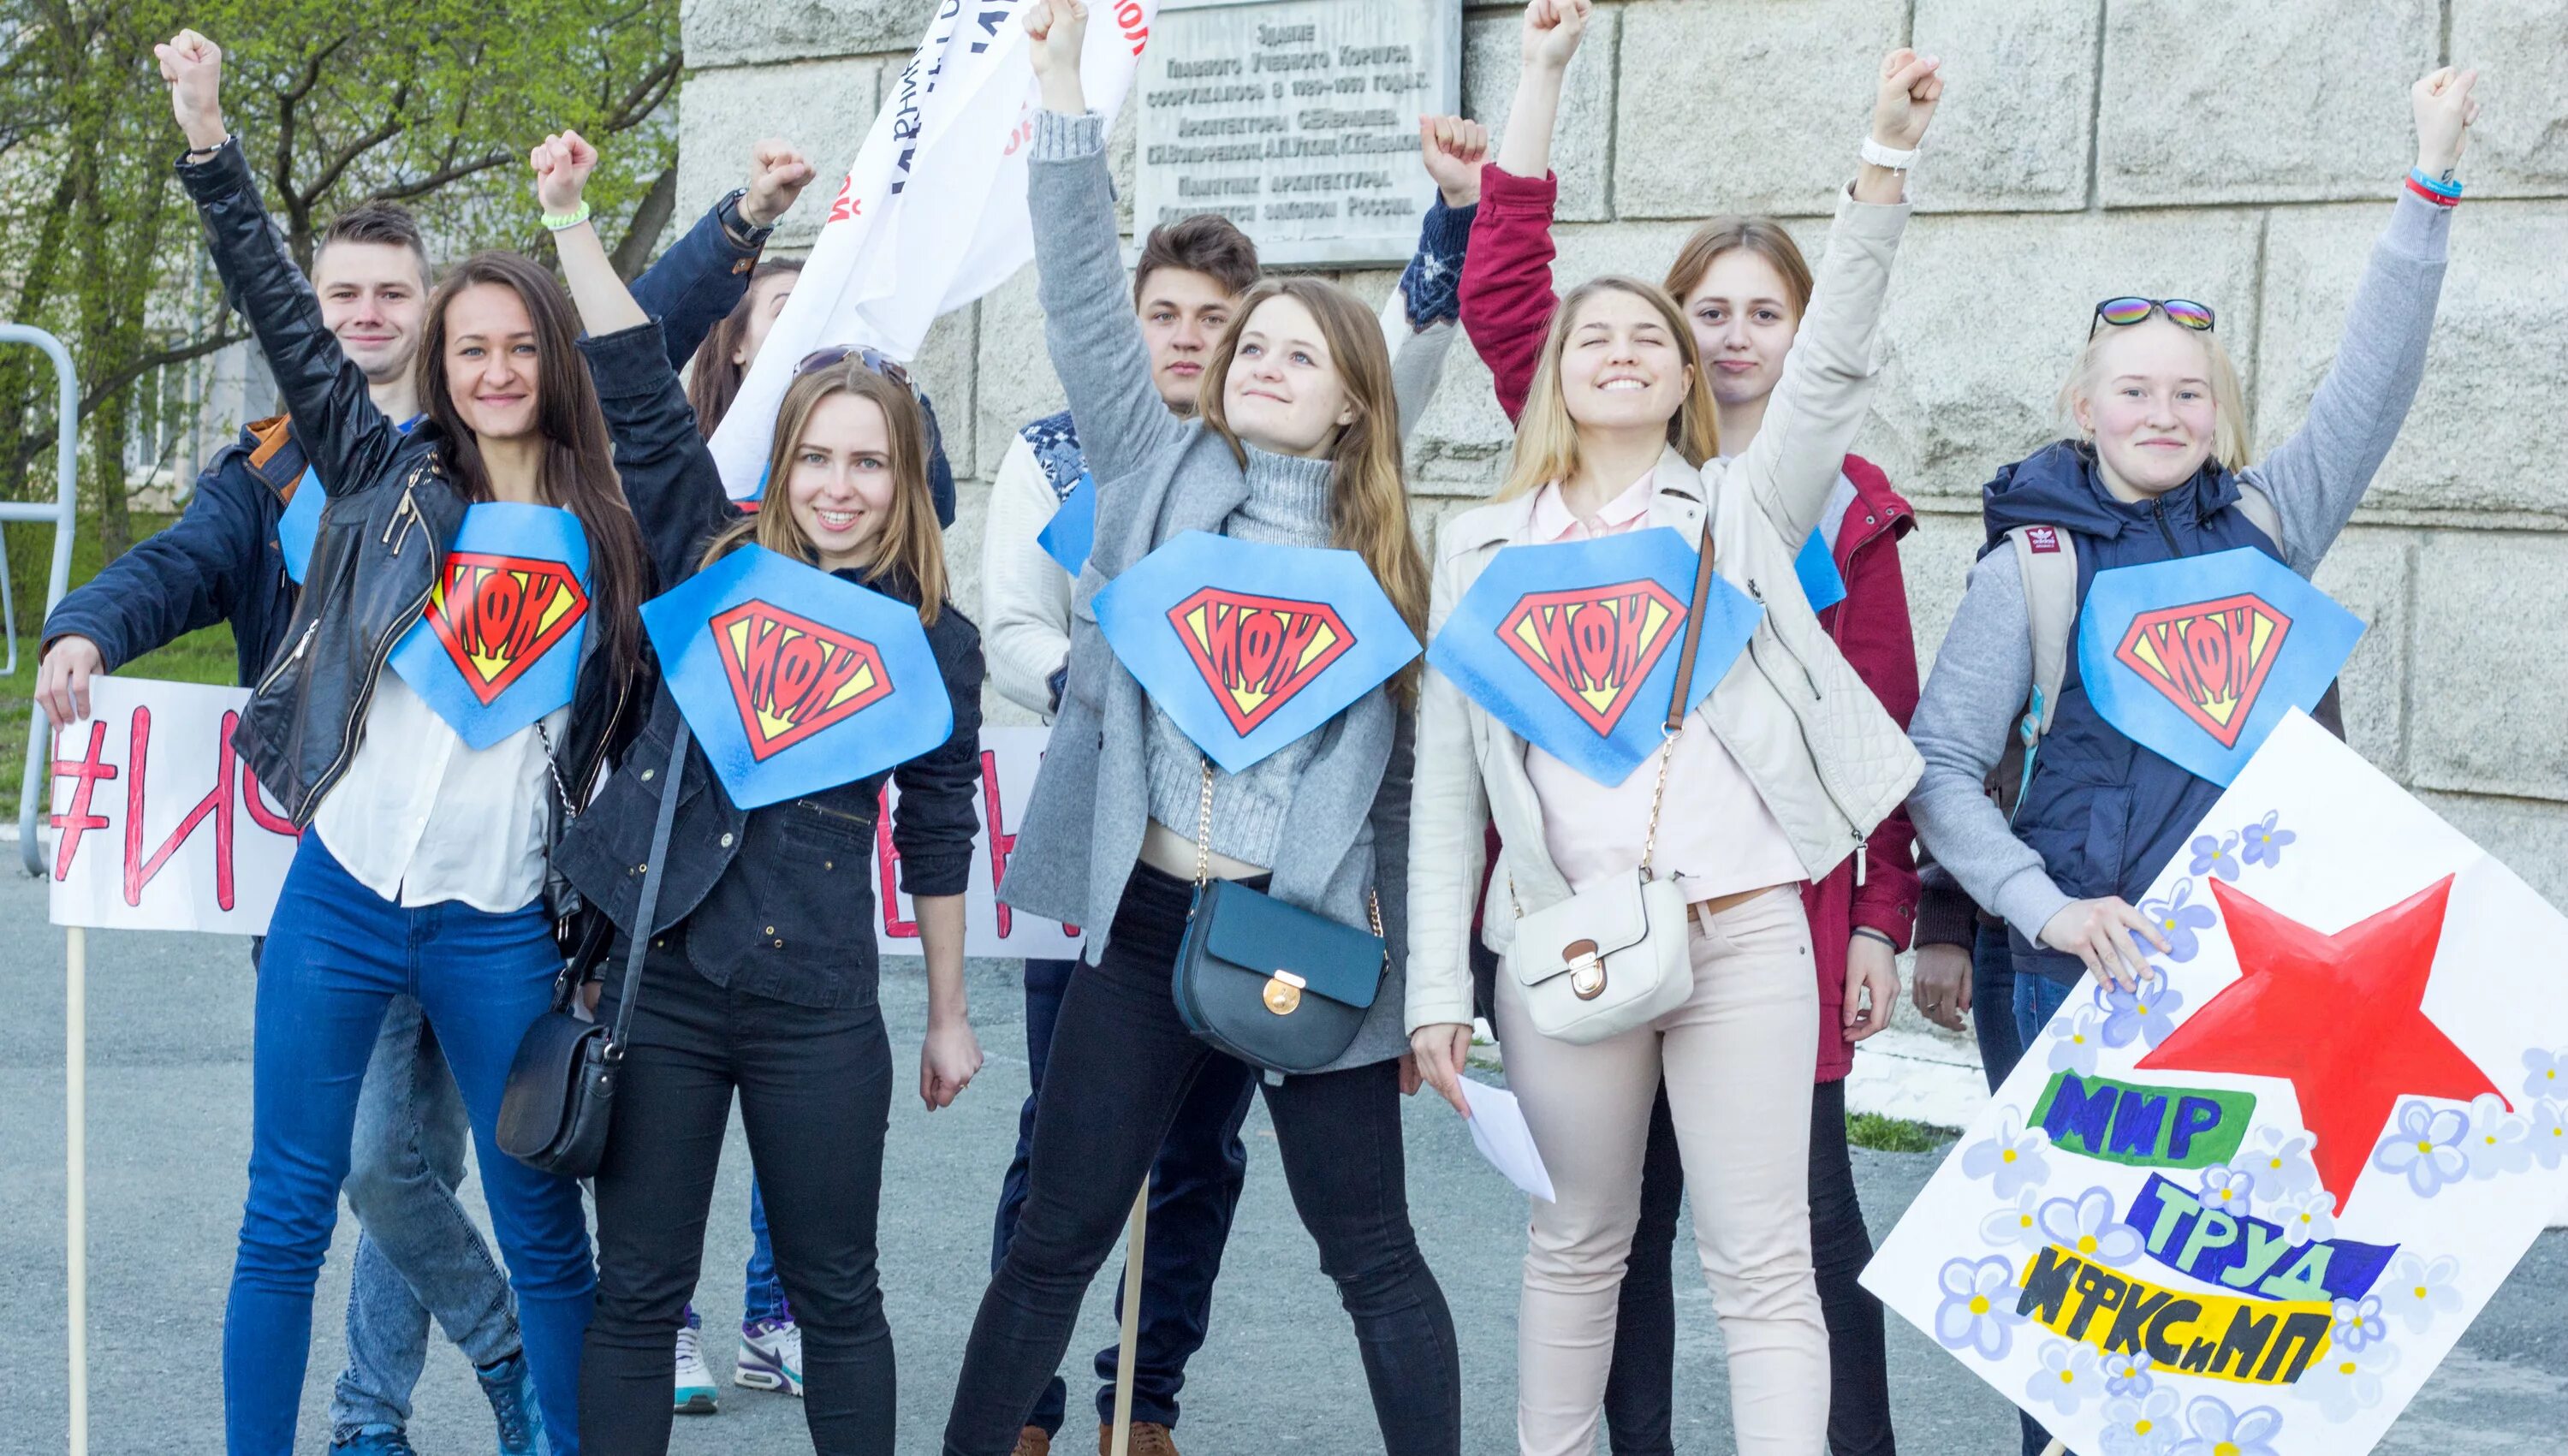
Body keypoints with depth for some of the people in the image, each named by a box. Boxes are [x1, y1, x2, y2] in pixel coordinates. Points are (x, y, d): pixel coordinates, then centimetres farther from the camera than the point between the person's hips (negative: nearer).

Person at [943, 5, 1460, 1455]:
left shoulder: (1385, 559, 6)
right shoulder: (1160, 472, 6)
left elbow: (1408, 781, 7)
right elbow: (1087, 305, -5)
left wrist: (1426, 983, 5)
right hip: (1145, 918, 1)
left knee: (1375, 1255, 6)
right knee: (1056, 1238, 6)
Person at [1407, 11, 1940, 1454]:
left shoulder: (1742, 509, 9)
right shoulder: (1488, 547, 12)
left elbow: (1834, 363, -6)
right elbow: (1448, 780, 8)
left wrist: (1884, 163, -18)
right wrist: (1440, 986, 2)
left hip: (1742, 930, -1)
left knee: (1763, 1264, -1)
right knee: (1578, 1246, 13)